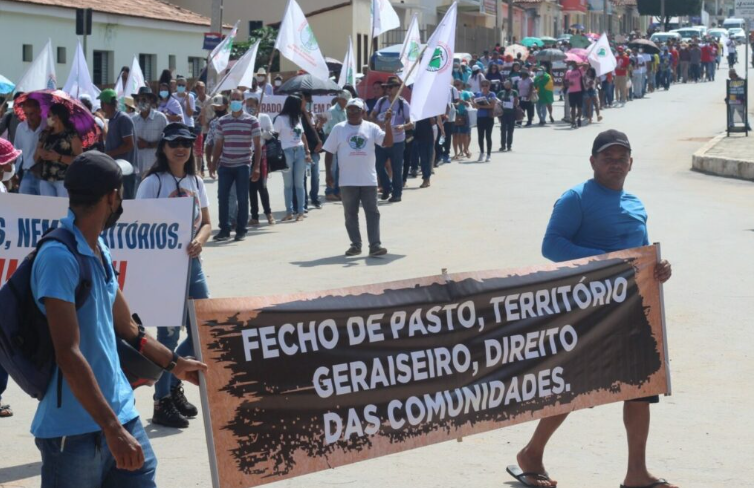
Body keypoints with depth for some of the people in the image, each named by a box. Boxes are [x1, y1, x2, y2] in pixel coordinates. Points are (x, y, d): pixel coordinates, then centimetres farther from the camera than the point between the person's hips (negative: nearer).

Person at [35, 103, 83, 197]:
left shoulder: (72, 135, -3)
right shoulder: (45, 134, 14)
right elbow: (36, 159, 19)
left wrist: (58, 157, -17)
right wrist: (39, 152, -4)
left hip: (65, 180, -6)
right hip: (45, 180, 6)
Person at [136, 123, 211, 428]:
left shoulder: (196, 182, 10)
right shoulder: (153, 182, -7)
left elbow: (206, 222, 10)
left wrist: (199, 240, -11)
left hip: (192, 263, 6)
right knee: (169, 332, -4)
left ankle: (174, 385, 29)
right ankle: (162, 403, 7)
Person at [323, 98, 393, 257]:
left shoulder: (371, 128, 3)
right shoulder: (339, 129, 3)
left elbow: (387, 142, -7)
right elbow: (329, 151, 6)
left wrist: (388, 123, -18)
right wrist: (328, 172, 0)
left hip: (369, 180, 0)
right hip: (347, 181, 0)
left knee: (372, 212, -3)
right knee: (350, 214, 6)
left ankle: (375, 244, -3)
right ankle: (355, 244, 15)